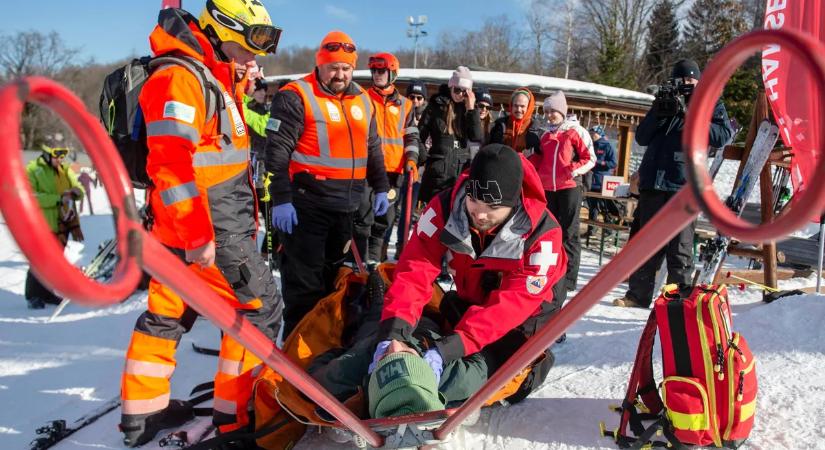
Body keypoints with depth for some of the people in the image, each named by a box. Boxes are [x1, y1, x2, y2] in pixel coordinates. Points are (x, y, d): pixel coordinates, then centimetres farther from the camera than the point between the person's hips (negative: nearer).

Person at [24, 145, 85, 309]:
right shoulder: (32, 170, -6)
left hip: (63, 223, 6)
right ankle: (33, 296, 12)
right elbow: (31, 197, -16)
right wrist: (58, 199, -23)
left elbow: (80, 189, 10)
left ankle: (49, 292, 28)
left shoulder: (65, 170, 11)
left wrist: (75, 192, -15)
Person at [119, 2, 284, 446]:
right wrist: (198, 236, -25)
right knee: (259, 307, -3)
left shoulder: (218, 80, 18)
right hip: (207, 229, -10)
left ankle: (141, 413, 28)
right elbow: (171, 163, -23)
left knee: (168, 312, 15)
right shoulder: (179, 79, -14)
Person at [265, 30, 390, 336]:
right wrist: (281, 199, -17)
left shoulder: (363, 100, 13)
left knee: (333, 273, 17)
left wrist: (380, 188, 17)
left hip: (347, 206, 7)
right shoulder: (296, 97, -8)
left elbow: (373, 149, 21)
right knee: (304, 279, -1)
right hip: (306, 205, -6)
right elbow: (277, 152, -12)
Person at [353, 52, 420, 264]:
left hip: (393, 169, 3)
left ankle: (374, 258, 22)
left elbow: (411, 136, 14)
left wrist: (411, 159, -1)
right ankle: (360, 260, 1)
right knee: (364, 216, -8)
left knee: (384, 218, 10)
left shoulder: (405, 104, 12)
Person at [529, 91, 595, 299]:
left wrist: (575, 170, -18)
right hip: (548, 188, 6)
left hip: (569, 187, -6)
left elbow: (590, 158, -2)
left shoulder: (576, 131, -1)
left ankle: (569, 277, 1)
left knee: (569, 232, -3)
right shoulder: (546, 135, 16)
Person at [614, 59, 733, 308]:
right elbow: (642, 138, 13)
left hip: (684, 185, -4)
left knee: (679, 245, -4)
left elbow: (723, 136, -4)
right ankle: (638, 294, 14)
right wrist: (659, 112, -2)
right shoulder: (665, 102, 22)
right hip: (653, 182, 4)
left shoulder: (710, 104, 12)